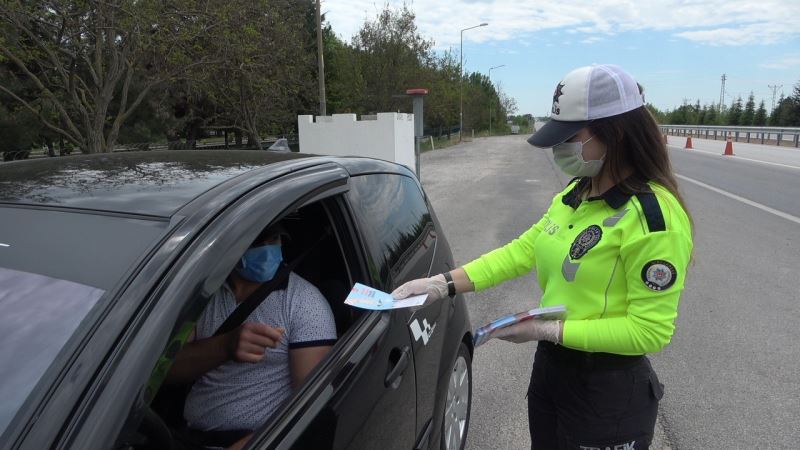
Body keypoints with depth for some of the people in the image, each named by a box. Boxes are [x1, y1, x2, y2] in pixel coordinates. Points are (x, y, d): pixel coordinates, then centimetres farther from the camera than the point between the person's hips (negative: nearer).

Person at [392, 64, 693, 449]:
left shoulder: (653, 217, -22)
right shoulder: (574, 193, 2)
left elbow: (650, 331, -22)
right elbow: (522, 250, 0)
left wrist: (546, 330, -23)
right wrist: (443, 284, -8)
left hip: (608, 392, -7)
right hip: (550, 367, 7)